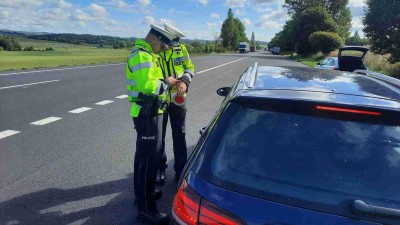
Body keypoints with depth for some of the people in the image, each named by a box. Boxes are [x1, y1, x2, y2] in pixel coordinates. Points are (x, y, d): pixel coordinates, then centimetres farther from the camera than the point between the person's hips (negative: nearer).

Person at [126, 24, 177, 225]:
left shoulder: (145, 54, 17)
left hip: (149, 112, 11)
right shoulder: (141, 55, -17)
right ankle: (146, 208, 5)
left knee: (144, 155, 20)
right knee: (150, 158, -6)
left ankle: (143, 194, 37)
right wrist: (166, 83, -14)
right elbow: (147, 85, -28)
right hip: (147, 114, -11)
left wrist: (164, 82, 3)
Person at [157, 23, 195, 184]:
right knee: (158, 136, 11)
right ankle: (160, 168, 31)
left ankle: (181, 168, 28)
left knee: (179, 135, 12)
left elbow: (190, 67, 6)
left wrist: (184, 81, -13)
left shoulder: (181, 48, -2)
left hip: (178, 99, 2)